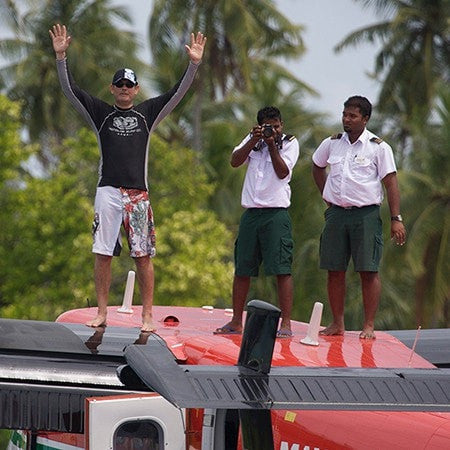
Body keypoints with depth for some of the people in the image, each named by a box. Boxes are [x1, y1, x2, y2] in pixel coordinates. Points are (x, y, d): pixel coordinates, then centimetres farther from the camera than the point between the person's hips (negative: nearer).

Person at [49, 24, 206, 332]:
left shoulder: (148, 112, 12)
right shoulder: (101, 113, 11)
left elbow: (178, 92, 6)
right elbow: (70, 89, 4)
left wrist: (194, 64, -7)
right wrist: (61, 57, -7)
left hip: (138, 194, 0)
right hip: (108, 191, 0)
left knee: (143, 256, -2)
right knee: (103, 254, 0)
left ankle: (147, 317, 1)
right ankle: (102, 314, 6)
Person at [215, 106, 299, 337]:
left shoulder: (290, 143, 3)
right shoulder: (252, 140, 14)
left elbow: (282, 172, -9)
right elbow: (235, 161, 0)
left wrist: (271, 144, -12)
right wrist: (254, 140, -10)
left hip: (276, 213, -4)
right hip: (251, 212, 4)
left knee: (282, 269, -9)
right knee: (241, 269, 8)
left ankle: (286, 324, -9)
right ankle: (236, 322, 16)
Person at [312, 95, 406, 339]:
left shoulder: (378, 147, -3)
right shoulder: (331, 144, 9)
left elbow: (391, 183, -5)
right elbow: (317, 167, 28)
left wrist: (396, 219, -12)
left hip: (366, 214, -4)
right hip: (336, 213, 4)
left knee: (368, 271, -6)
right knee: (335, 270, 4)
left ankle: (369, 326, -2)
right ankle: (337, 323, 13)